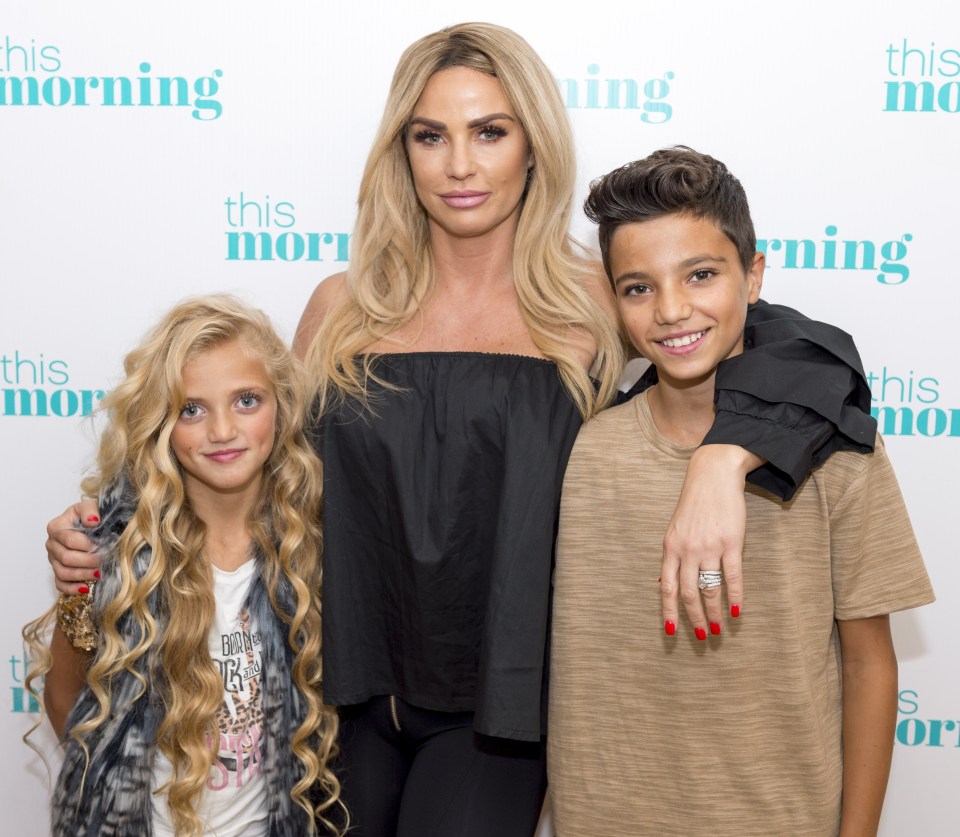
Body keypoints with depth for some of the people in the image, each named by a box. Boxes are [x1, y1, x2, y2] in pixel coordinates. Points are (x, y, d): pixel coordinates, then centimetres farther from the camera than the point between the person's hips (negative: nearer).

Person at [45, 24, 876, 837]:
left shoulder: (593, 309, -8)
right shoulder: (343, 310, 0)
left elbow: (812, 351, -15)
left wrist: (721, 461, -34)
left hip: (495, 711, -2)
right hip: (351, 693, 2)